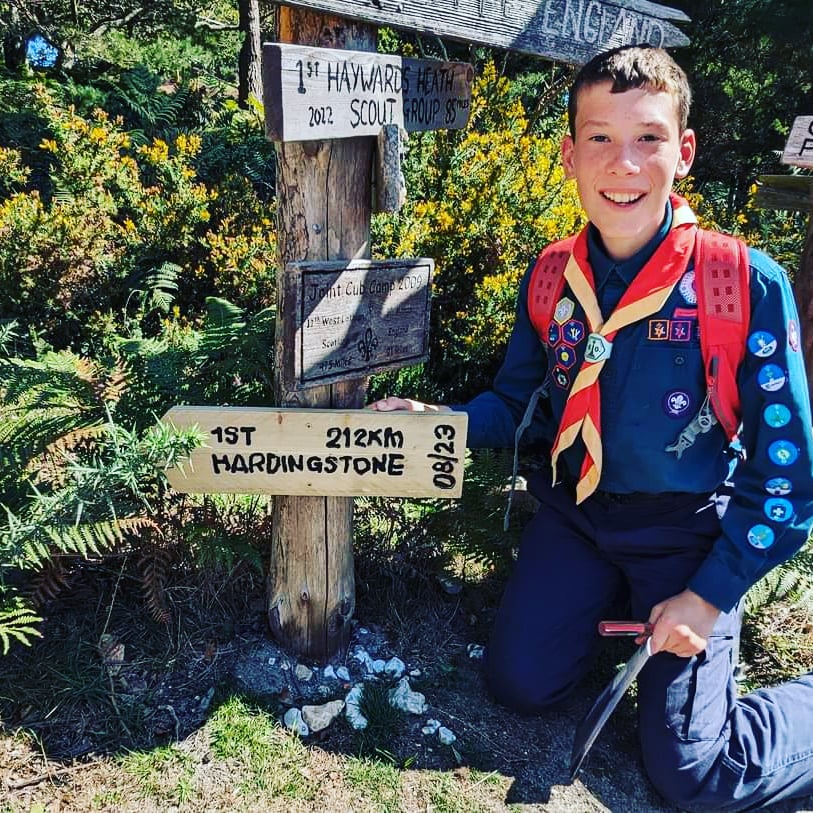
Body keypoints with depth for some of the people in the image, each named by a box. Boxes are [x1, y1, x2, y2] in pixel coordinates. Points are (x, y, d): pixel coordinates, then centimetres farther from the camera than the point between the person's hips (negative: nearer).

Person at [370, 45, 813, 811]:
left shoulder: (747, 283, -18)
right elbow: (517, 403, 6)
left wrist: (709, 594, -13)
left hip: (690, 532, -3)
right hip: (574, 512, 4)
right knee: (519, 682, 1)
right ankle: (604, 600, 27)